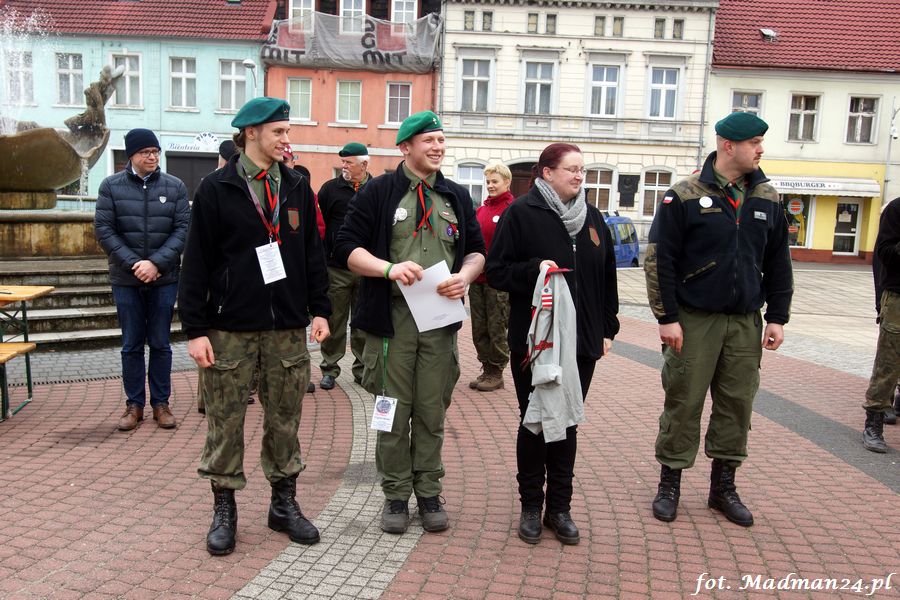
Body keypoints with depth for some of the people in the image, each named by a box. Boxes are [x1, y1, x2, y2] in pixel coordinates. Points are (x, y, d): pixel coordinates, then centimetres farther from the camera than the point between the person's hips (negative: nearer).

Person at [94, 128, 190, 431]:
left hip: (164, 278, 0)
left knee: (160, 344, 7)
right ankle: (134, 404, 19)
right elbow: (103, 229, -3)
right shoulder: (112, 186, 1)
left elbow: (183, 229, -5)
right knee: (131, 345, 8)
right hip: (126, 279, 0)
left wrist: (157, 263, -15)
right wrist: (132, 264, -13)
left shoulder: (175, 186, 1)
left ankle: (161, 403, 18)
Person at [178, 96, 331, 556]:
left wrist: (319, 309, 4)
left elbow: (313, 252, 11)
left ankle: (284, 503, 25)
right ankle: (224, 509, 23)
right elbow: (197, 261, -4)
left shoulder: (297, 188, 9)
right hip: (230, 327, -3)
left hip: (288, 327, 3)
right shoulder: (216, 188, -2)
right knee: (225, 420, 6)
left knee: (285, 418, 10)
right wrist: (194, 328, -8)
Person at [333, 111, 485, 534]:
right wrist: (389, 267, -20)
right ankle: (396, 495, 21)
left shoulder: (458, 196, 14)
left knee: (432, 412, 9)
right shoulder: (378, 191, 1)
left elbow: (477, 249, 18)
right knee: (394, 412, 5)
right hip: (392, 318, -3)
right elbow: (347, 247, -3)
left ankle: (428, 492, 24)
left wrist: (466, 274, -5)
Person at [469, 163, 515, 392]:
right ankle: (486, 369, 25)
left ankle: (496, 373, 16)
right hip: (477, 279, 7)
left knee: (496, 329, 3)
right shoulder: (480, 210, 13)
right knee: (479, 329, 12)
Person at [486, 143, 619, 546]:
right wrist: (534, 268, -24)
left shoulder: (591, 217, 10)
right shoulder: (521, 213, -6)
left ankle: (559, 507, 25)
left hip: (582, 342, 5)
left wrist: (608, 329, 12)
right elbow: (496, 271, -8)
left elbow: (607, 277, 15)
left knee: (568, 423, 11)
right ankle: (531, 507, 23)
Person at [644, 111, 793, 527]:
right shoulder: (685, 196, -7)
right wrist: (667, 317, -11)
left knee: (737, 404, 10)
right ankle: (669, 485, 18)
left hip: (746, 322, 5)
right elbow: (659, 260, -8)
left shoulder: (767, 199, 8)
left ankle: (723, 486, 26)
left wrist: (777, 317, 9)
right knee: (684, 402, 3)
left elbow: (778, 264, 14)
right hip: (694, 321, -4)